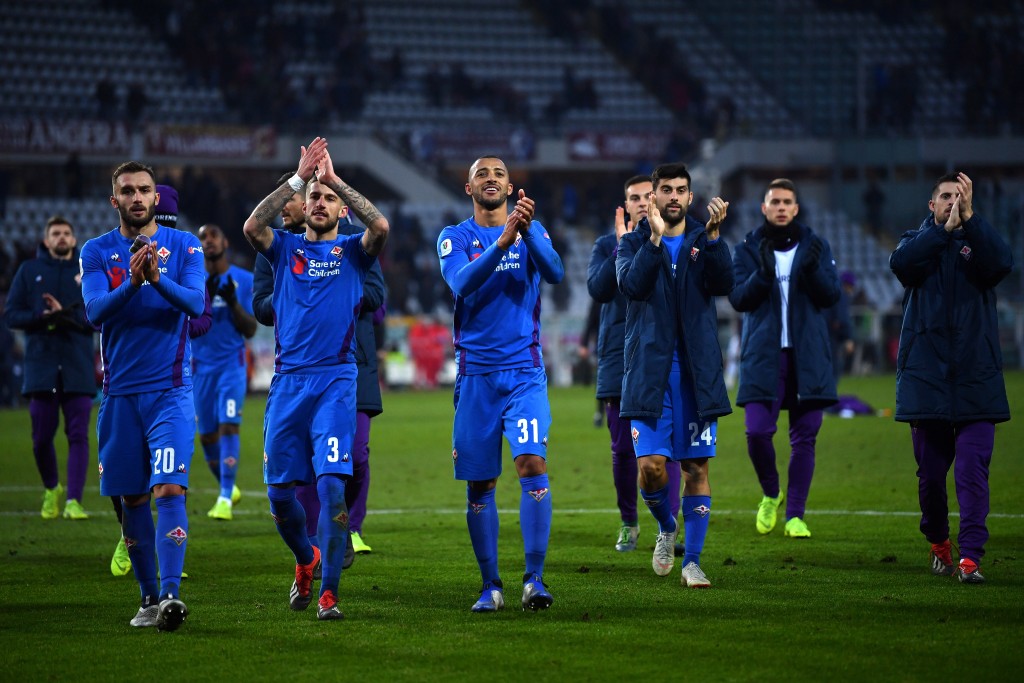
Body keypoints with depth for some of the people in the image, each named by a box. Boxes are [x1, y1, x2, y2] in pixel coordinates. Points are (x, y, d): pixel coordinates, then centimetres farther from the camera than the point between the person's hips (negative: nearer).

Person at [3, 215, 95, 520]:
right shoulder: (29, 271, 9)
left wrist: (66, 315, -15)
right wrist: (41, 317, -14)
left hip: (78, 367, 0)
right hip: (41, 366, 0)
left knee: (78, 435, -7)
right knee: (41, 437, 3)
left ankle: (74, 500, -7)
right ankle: (51, 489, 26)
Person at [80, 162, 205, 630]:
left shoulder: (184, 246, 2)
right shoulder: (97, 252, 4)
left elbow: (195, 304, -13)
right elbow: (95, 312, -11)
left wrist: (157, 277, -32)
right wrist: (131, 283, -30)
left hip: (171, 389, -3)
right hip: (120, 391, 3)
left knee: (169, 489, -16)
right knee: (131, 498, 7)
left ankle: (171, 594, -24)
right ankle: (149, 598, 18)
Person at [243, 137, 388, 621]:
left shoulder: (352, 250, 9)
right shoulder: (285, 248, 12)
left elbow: (380, 227, -13)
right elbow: (251, 227, -9)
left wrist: (334, 178, -10)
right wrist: (298, 178, -10)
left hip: (336, 382, -2)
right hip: (288, 381, 3)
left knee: (331, 484, -15)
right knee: (279, 492, 4)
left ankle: (328, 594, -13)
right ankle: (306, 560, 33)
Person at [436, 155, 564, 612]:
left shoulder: (531, 231, 5)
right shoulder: (454, 238, 4)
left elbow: (555, 273, -14)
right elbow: (463, 283, -16)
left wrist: (527, 230, -30)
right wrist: (503, 240, -30)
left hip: (525, 372, -1)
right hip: (476, 374, 1)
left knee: (532, 463, -18)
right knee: (479, 483, 4)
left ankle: (535, 579, -17)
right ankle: (490, 586, 14)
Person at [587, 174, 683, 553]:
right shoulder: (607, 245, 8)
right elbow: (598, 290, -10)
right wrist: (623, 248, -19)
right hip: (620, 361, 1)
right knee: (623, 449, 4)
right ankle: (628, 523, 21)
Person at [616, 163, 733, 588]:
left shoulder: (704, 241, 8)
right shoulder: (634, 243, 5)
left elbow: (724, 285, -11)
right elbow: (630, 285, -15)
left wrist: (713, 237, -22)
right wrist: (655, 238, -24)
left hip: (696, 372, 1)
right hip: (650, 372, -1)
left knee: (695, 467, 2)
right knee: (651, 466, -11)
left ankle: (692, 562, 10)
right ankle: (666, 529, 20)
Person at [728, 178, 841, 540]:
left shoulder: (815, 246, 8)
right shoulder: (748, 249, 5)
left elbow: (831, 295, -1)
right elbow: (738, 299, -4)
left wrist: (813, 269, -20)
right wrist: (763, 273, -22)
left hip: (808, 356, 1)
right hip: (763, 356, -1)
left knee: (804, 436, 1)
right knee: (757, 431, -12)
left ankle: (795, 515, 9)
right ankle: (770, 494, 15)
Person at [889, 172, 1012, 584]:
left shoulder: (979, 243, 8)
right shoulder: (919, 241, 9)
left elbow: (1001, 263, -15)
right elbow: (900, 262, -14)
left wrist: (969, 218, -21)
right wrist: (945, 227, -20)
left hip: (976, 380, -1)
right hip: (926, 377, 1)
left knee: (973, 470, -10)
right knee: (930, 472, 8)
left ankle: (970, 556, -11)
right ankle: (938, 542, 29)